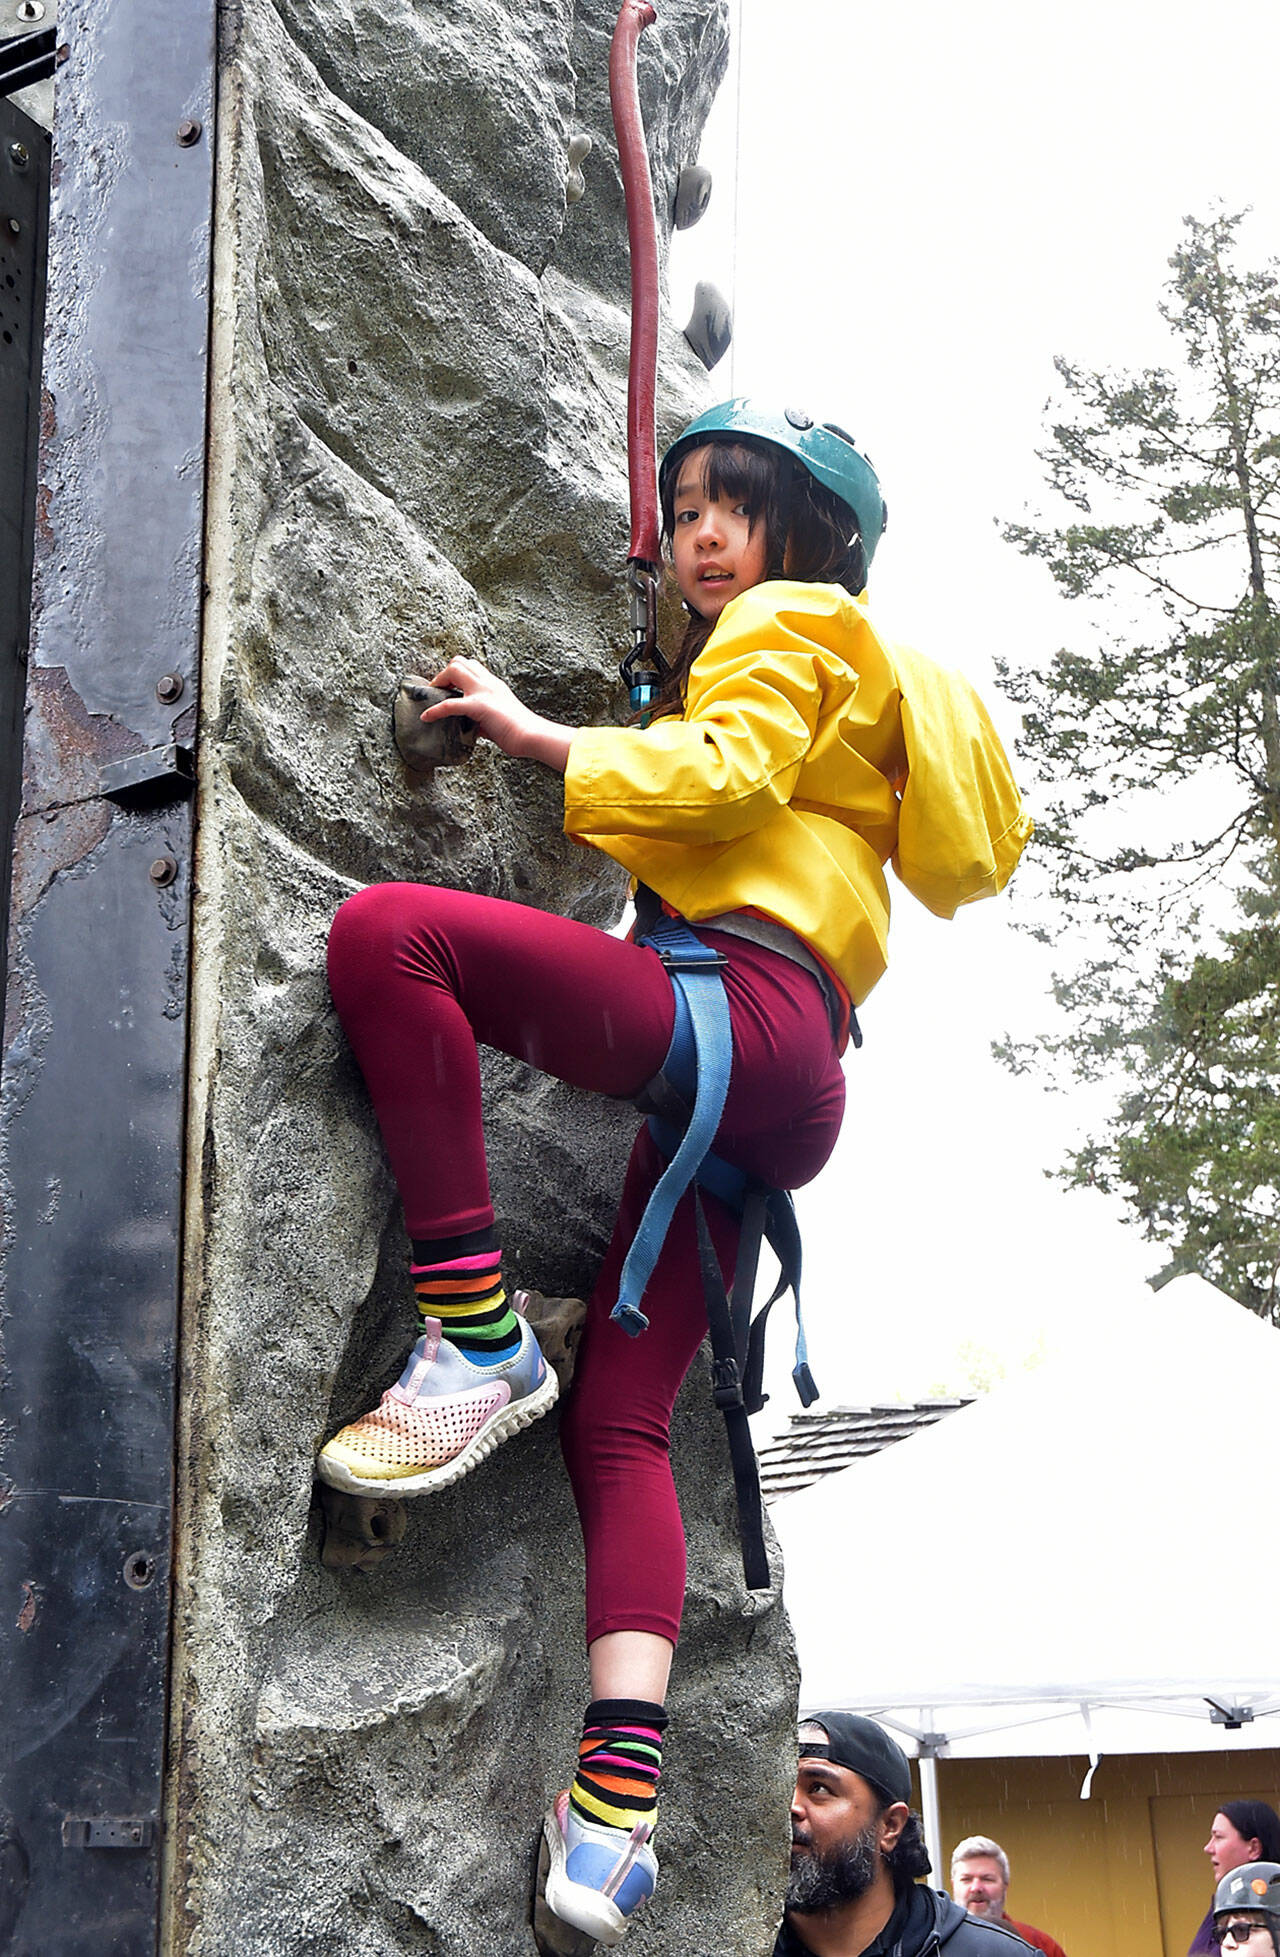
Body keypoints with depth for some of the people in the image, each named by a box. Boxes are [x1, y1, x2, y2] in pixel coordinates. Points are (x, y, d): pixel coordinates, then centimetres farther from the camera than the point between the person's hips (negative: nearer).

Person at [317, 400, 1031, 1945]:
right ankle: (618, 1800, -7)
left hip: (742, 1006, -10)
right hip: (780, 1086, 10)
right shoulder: (771, 667, 38)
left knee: (385, 930, -25)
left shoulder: (791, 627, 11)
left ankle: (476, 1341, -27)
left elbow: (725, 774, -7)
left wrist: (535, 739, -6)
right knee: (618, 1419, 2)